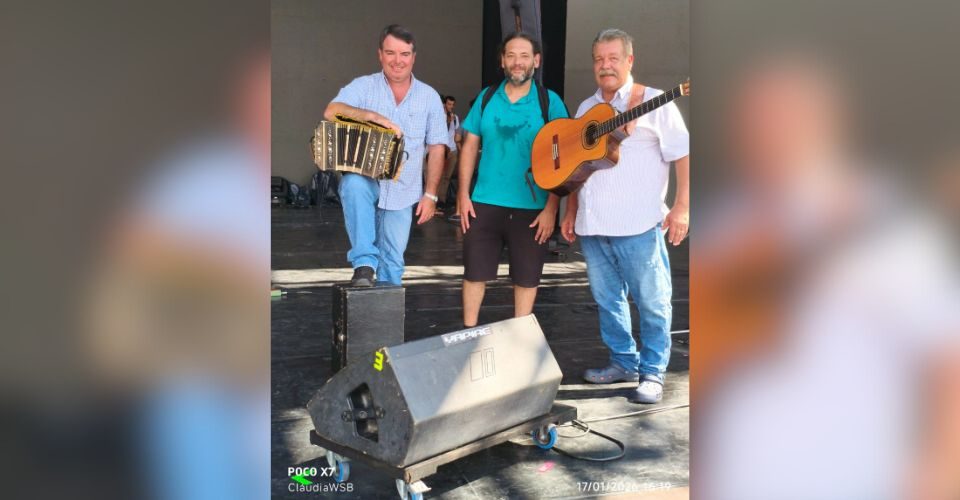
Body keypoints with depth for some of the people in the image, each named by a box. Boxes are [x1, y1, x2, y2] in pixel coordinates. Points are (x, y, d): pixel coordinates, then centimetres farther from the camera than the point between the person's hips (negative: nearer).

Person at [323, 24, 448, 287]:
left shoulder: (429, 96, 3)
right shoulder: (363, 86, -3)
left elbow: (436, 148, 4)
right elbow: (331, 112, -20)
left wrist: (430, 194, -1)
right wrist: (374, 116, -33)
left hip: (403, 193, 2)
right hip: (365, 181, -2)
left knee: (392, 261, 6)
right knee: (353, 183, -37)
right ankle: (364, 263, -31)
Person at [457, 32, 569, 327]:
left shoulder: (550, 103, -4)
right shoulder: (486, 99, 4)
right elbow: (469, 147, 8)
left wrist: (551, 208, -11)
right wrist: (463, 194, 0)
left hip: (532, 208, -2)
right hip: (485, 204, 2)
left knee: (526, 277, 10)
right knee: (475, 272, 9)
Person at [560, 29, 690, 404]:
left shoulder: (654, 102, -2)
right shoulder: (586, 108, 17)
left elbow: (682, 155, -6)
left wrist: (682, 207, -15)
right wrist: (570, 212, 18)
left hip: (639, 224, -6)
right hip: (592, 224, 6)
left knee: (651, 302, 0)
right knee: (607, 299, 14)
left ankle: (652, 373, 13)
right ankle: (624, 362, 28)